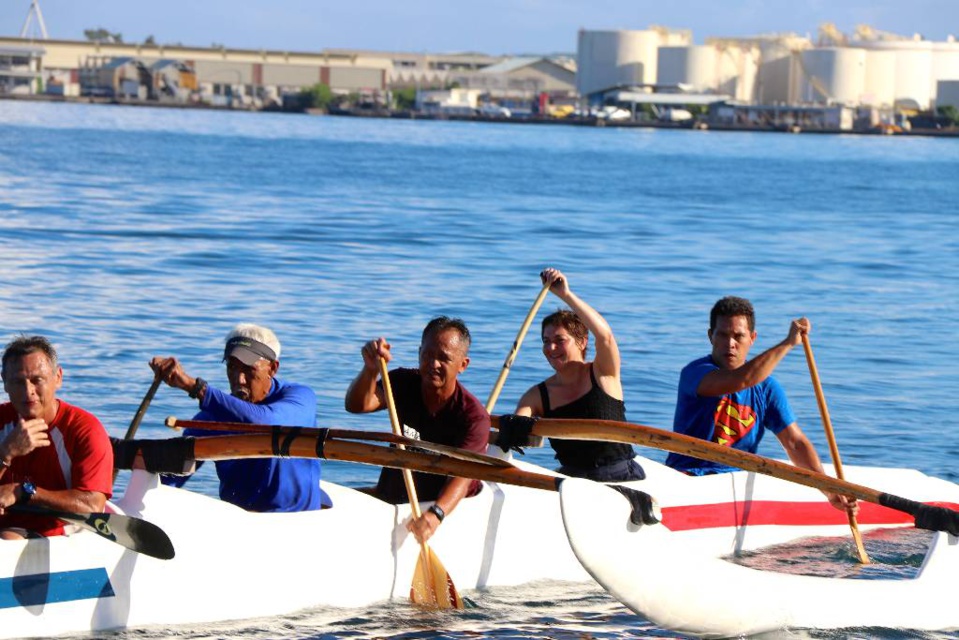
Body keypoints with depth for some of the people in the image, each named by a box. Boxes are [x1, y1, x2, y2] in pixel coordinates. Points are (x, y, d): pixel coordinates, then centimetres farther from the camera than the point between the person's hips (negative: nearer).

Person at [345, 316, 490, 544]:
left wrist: (435, 514, -48)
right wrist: (370, 370, -40)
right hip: (391, 500, 3)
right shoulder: (403, 383, -1)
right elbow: (357, 405, -19)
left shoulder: (474, 415, -15)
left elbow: (461, 476, -28)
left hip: (451, 508, -3)